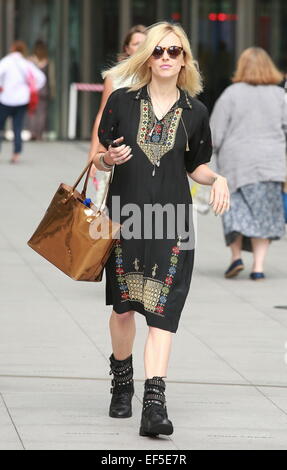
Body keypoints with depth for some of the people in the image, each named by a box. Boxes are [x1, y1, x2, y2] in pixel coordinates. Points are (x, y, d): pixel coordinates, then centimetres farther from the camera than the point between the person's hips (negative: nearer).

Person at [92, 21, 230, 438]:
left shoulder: (194, 112, 6)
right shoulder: (122, 102, 3)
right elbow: (100, 158, 10)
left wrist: (217, 180, -4)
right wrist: (109, 159, -13)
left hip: (171, 220, 0)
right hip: (125, 215, 0)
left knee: (161, 310, -10)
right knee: (123, 306, 7)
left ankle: (154, 403, -17)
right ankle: (122, 383, 32)